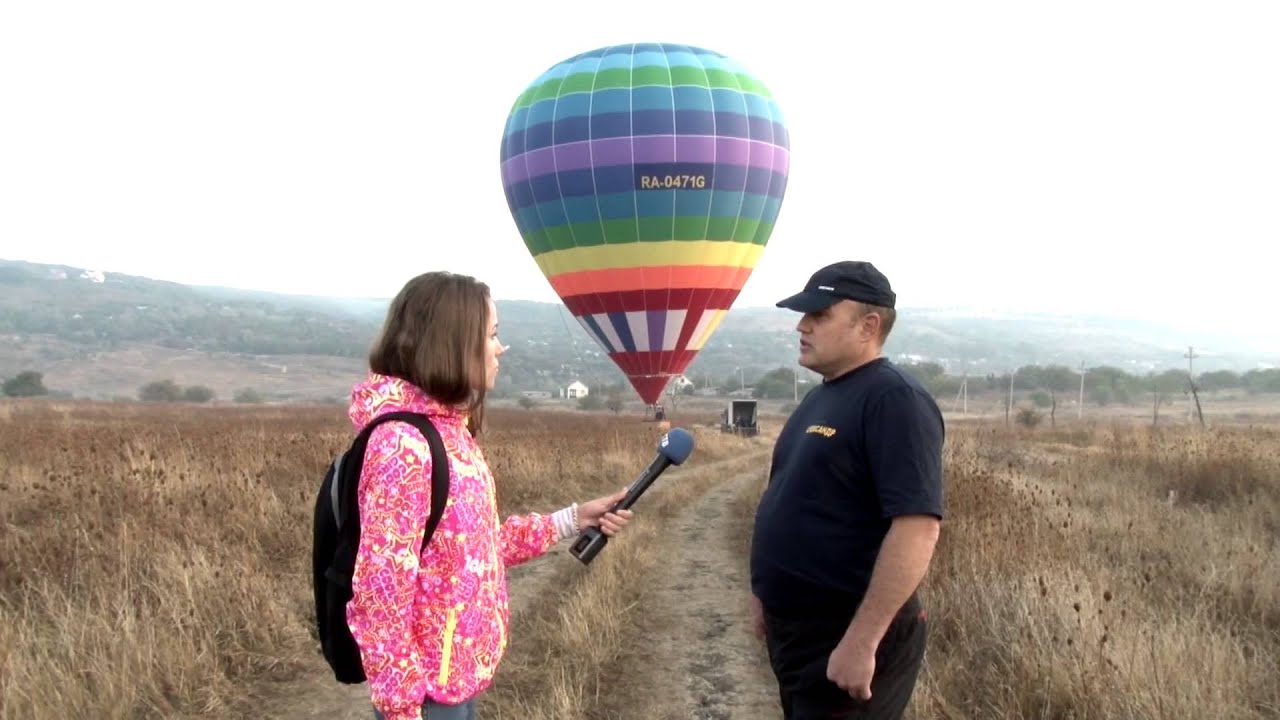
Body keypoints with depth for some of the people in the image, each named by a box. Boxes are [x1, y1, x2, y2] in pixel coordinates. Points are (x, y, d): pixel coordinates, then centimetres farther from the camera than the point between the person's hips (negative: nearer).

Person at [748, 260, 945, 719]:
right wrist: (767, 595, 19)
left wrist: (862, 642, -28)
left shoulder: (894, 400, -18)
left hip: (845, 640, -9)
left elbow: (917, 527, -26)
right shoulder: (822, 397, 11)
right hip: (795, 630, 9)